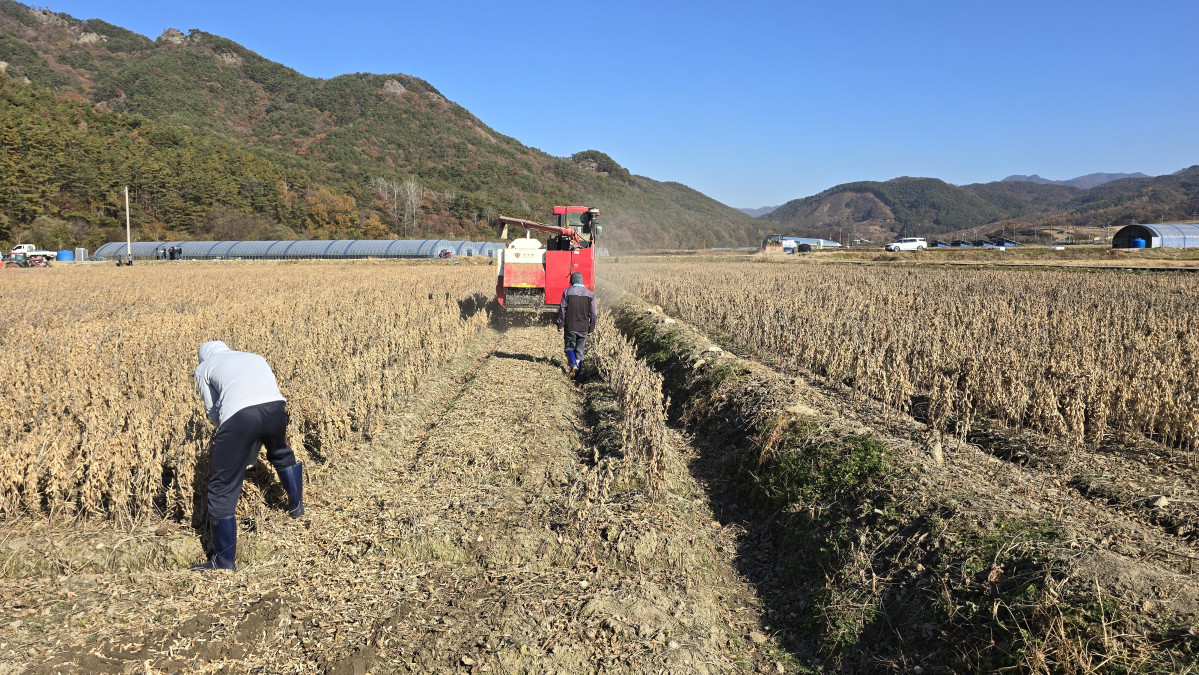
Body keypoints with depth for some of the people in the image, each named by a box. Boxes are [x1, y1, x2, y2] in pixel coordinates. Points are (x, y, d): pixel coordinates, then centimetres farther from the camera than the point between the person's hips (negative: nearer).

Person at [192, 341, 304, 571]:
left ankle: (223, 561, 18)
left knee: (222, 487, 10)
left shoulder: (204, 367, 26)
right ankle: (296, 506, 55)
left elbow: (213, 411, 21)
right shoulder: (255, 357, 35)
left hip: (239, 413, -4)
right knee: (281, 454, 38)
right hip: (276, 406, 4)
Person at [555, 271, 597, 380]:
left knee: (569, 347, 13)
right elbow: (593, 314, 4)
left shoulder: (567, 292, -4)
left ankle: (573, 365, -12)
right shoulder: (590, 294, 3)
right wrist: (591, 329, 11)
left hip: (570, 327, -2)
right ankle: (576, 375, 10)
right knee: (579, 350, 10)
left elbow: (562, 310, -4)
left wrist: (560, 325, 3)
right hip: (584, 328, 2)